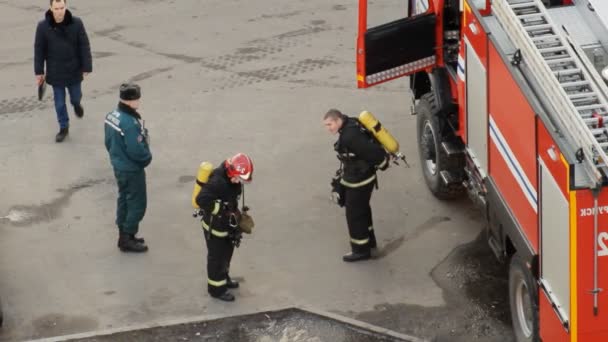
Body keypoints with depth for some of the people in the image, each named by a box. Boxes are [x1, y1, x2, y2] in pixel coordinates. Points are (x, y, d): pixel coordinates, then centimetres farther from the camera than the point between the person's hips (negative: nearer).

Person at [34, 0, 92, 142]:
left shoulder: (76, 23, -15)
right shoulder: (43, 26, -14)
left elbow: (84, 47, -8)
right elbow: (39, 50, -5)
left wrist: (86, 67, -8)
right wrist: (39, 72, -2)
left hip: (74, 70, 0)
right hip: (55, 72, 0)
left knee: (76, 97, 17)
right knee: (59, 102, 10)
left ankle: (76, 103, 54)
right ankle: (63, 128, 29)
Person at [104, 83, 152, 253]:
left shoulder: (112, 115, -3)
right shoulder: (130, 123, -31)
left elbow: (109, 141, 7)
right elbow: (136, 150, -27)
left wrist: (116, 156, 16)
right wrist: (147, 157, -8)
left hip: (119, 165, 9)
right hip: (132, 169, -9)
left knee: (124, 199, 21)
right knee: (137, 204, 6)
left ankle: (124, 235, 33)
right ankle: (127, 240, 14)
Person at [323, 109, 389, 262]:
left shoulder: (350, 136, -31)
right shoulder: (351, 125, -1)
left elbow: (372, 151, -31)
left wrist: (382, 164, -14)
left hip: (359, 181, -10)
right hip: (354, 178, 10)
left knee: (354, 215, 2)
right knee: (362, 211, 24)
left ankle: (361, 250, 13)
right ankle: (369, 240, 40)